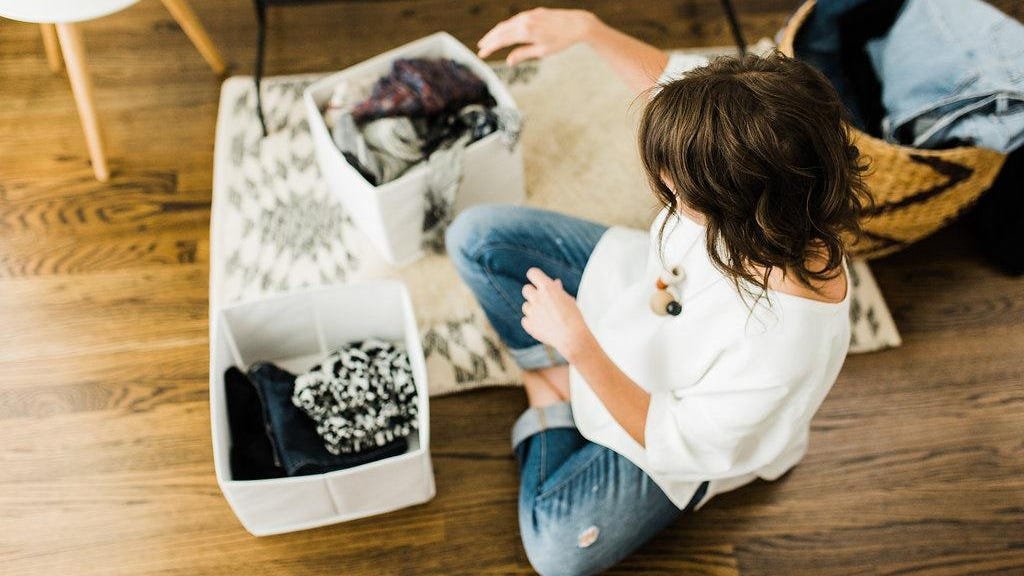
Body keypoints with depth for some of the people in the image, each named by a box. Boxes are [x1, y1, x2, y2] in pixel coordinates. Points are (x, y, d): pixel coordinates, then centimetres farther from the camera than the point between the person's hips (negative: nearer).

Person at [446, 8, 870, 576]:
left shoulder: (784, 344, -45)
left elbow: (674, 444, -28)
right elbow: (668, 80, -8)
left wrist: (579, 343, -31)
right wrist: (585, 27, -19)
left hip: (692, 424, -4)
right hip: (645, 292, 5)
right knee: (476, 236, -5)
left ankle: (552, 406, 13)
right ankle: (551, 374, 14)